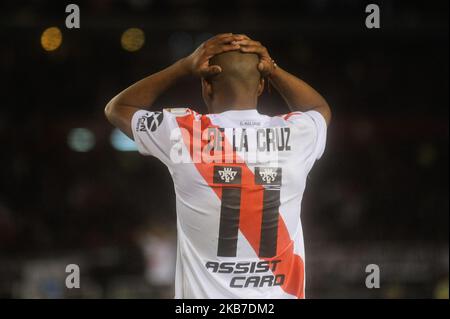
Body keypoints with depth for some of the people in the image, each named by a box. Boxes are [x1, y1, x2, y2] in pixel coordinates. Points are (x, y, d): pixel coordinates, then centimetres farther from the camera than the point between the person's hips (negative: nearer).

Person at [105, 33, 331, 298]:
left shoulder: (182, 134, -6)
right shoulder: (296, 135, 0)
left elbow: (118, 108, 16)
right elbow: (320, 109, 28)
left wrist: (185, 66, 9)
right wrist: (273, 70, 13)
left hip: (206, 295, -2)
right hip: (280, 295, 2)